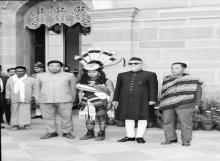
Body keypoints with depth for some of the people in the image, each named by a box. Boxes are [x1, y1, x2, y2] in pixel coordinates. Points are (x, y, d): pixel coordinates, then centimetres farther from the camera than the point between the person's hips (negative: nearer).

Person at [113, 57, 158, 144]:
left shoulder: (149, 75, 5)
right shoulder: (122, 75, 16)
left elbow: (153, 88, 0)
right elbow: (118, 88, 16)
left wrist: (152, 100, -9)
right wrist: (115, 99, 10)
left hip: (142, 100, -3)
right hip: (126, 100, 3)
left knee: (142, 117, -2)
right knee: (128, 118, 5)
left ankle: (139, 136, 6)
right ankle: (130, 136, 13)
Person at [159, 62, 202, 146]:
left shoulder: (191, 79, 4)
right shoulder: (166, 79, 15)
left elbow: (198, 91, 8)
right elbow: (163, 92, 22)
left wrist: (196, 104, 4)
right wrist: (162, 104, 18)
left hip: (183, 105, -4)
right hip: (167, 105, 4)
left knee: (185, 122, -3)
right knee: (167, 122, 3)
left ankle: (186, 140, 11)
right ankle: (171, 139, 16)